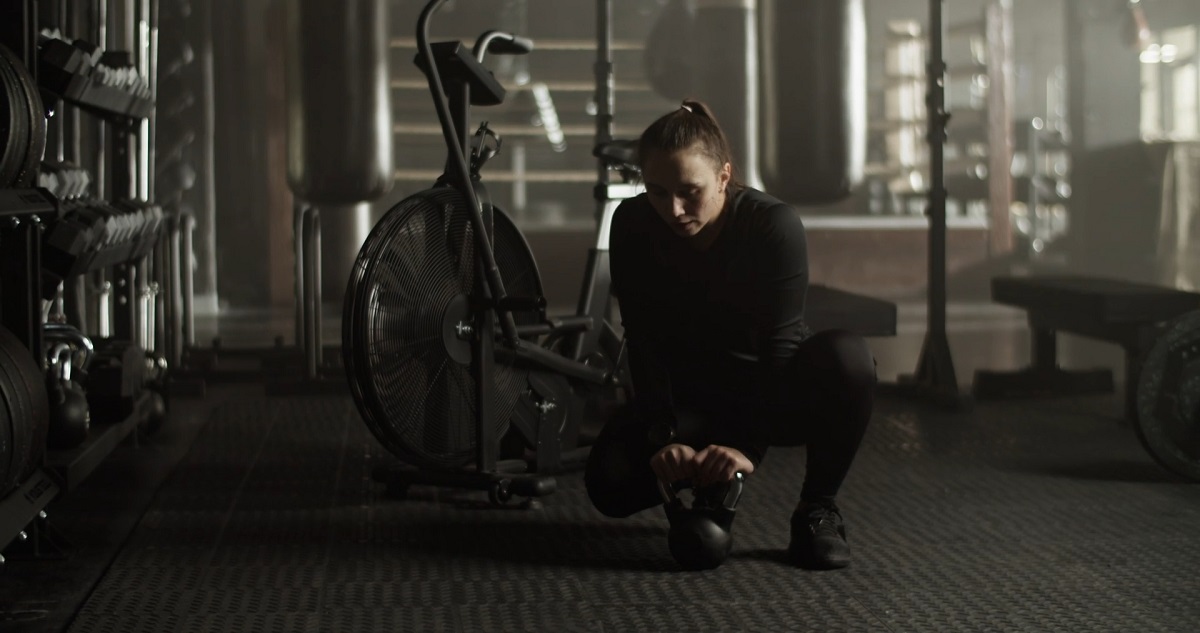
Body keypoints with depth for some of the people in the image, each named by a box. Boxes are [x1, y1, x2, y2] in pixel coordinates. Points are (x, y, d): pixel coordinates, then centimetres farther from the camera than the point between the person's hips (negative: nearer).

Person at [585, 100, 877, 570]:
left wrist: (748, 447, -37)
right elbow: (645, 346, -17)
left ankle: (818, 510, -15)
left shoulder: (776, 225, -24)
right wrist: (664, 438, -29)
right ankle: (705, 483, 9)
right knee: (612, 479, -25)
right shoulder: (632, 227, -15)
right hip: (693, 396, 2)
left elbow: (778, 346, -27)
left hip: (776, 392, -2)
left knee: (846, 356, -36)